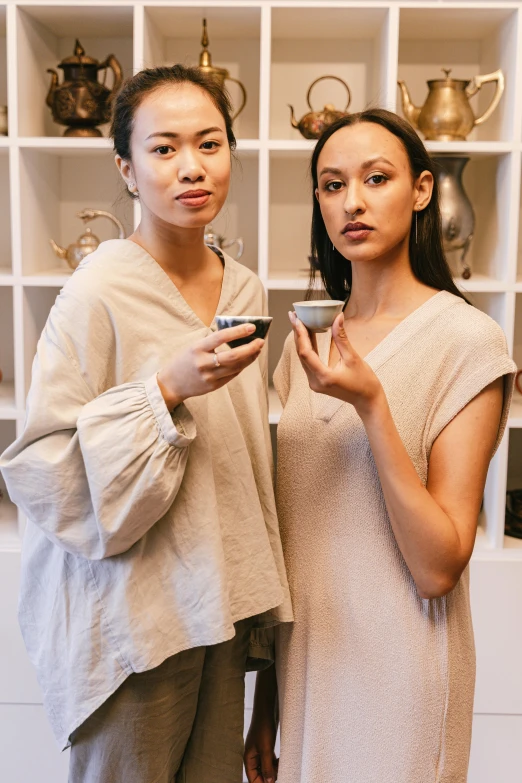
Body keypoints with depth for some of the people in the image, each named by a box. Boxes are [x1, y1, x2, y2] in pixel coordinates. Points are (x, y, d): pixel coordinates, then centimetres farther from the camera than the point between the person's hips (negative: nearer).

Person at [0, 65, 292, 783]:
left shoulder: (247, 290, 3)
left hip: (221, 603, 6)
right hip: (132, 618, -5)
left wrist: (255, 596, 14)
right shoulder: (99, 293, -17)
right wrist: (166, 389, -28)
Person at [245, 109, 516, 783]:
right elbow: (282, 524, 6)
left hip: (397, 671, -4)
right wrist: (263, 704, 9)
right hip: (300, 655, 5)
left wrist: (371, 404, -28)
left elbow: (439, 566, -17)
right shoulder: (308, 340, 2)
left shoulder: (466, 340, -14)